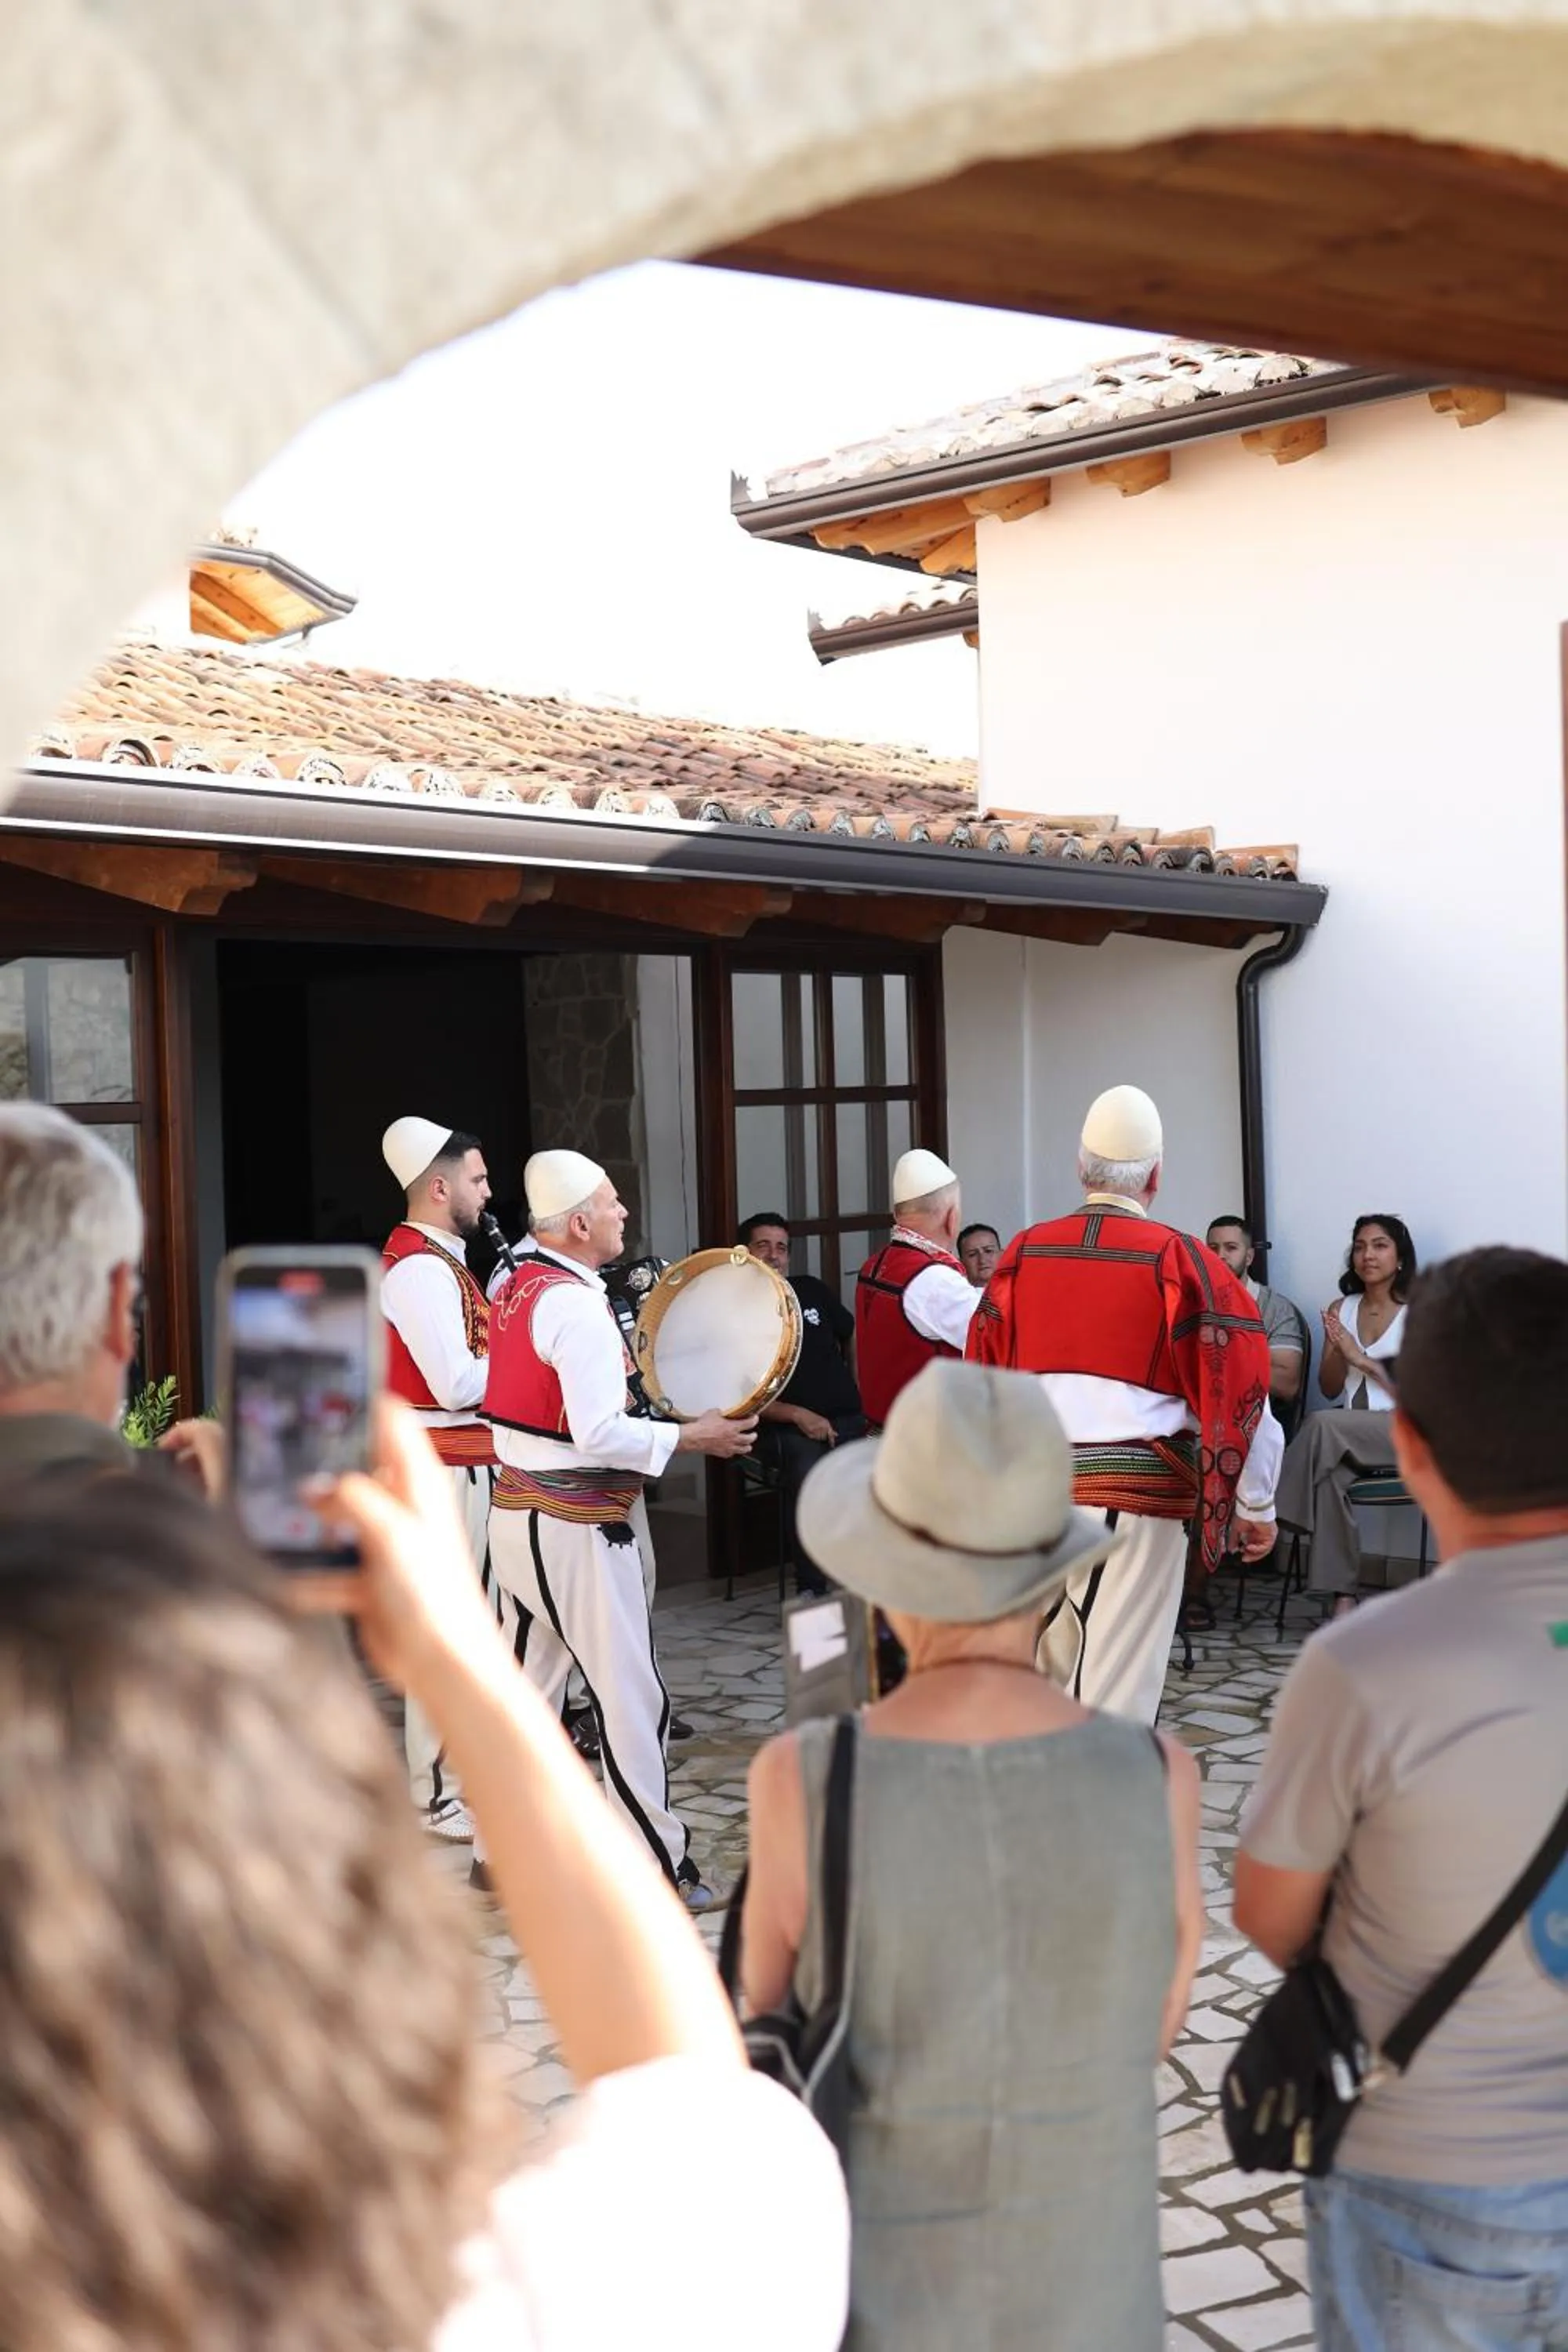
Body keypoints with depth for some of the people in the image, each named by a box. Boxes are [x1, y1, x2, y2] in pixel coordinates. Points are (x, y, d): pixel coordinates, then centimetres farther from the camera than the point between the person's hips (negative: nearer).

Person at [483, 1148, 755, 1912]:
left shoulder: (518, 1286, 8)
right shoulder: (576, 1305, -19)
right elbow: (599, 1433, -24)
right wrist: (690, 1437, -14)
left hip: (516, 1512, 9)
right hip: (576, 1526, -9)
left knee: (527, 1684, 16)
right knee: (630, 1693, -1)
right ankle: (657, 1868, 4)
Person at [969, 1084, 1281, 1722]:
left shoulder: (1023, 1254, 6)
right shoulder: (1180, 1260, -6)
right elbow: (1236, 1392, -7)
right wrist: (1257, 1505, 3)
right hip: (1138, 1488, -4)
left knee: (1046, 1674, 15)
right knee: (1119, 1681, 0)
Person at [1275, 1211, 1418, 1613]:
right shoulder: (1341, 1309, 14)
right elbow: (1330, 1389, 13)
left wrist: (1363, 1359, -13)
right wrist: (1337, 1351, -8)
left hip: (1403, 1431, -4)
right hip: (1349, 1435, 4)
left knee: (1322, 1425, -33)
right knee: (1328, 1478, -31)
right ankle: (1341, 1598, -32)